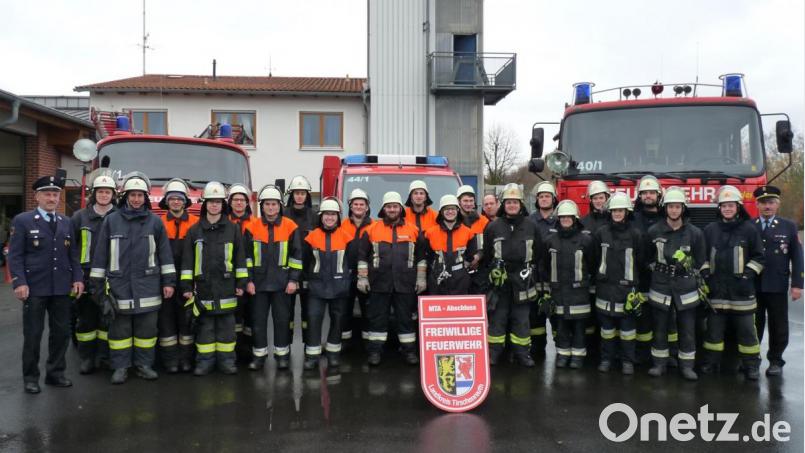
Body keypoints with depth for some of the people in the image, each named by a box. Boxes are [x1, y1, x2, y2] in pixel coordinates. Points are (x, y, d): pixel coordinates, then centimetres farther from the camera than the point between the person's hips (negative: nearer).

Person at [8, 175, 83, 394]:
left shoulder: (66, 223, 12)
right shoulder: (22, 221, -1)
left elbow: (73, 254, 13)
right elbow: (15, 255, -5)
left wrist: (78, 278, 2)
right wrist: (19, 282, -15)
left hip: (62, 288, 4)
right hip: (34, 288, -4)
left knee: (61, 332, 9)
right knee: (32, 334, 4)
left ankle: (55, 373, 23)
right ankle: (30, 377, 17)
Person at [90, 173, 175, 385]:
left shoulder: (155, 222, 5)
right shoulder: (111, 221, 3)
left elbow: (165, 254, 6)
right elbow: (100, 254, 5)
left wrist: (168, 282, 2)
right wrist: (97, 283, 4)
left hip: (148, 285, 1)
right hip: (119, 285, 0)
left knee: (147, 328, 6)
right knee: (120, 328, 6)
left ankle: (144, 364, 19)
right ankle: (120, 367, 16)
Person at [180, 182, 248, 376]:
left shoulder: (233, 229, 3)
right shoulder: (194, 230, 5)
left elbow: (240, 258, 4)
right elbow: (187, 260, 4)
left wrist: (241, 283, 1)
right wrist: (186, 286, 0)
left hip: (226, 287, 0)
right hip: (203, 287, 1)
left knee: (226, 325, 6)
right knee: (204, 325, 7)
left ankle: (226, 359, 16)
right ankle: (205, 360, 16)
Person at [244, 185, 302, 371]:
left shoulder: (291, 227, -3)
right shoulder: (252, 227, 0)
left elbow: (297, 256, -1)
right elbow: (246, 256, 4)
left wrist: (293, 280, -5)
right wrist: (248, 280, 0)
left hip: (282, 282, -1)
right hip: (259, 282, 1)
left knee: (282, 319, 7)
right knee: (258, 319, 7)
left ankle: (282, 353, 20)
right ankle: (259, 354, 20)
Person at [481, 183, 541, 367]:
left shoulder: (530, 227, 5)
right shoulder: (493, 227, 1)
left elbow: (538, 255, 9)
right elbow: (485, 255, 3)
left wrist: (537, 281, 7)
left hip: (522, 282, 1)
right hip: (499, 281, -1)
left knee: (521, 319, 8)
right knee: (497, 318, 5)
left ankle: (521, 353, 17)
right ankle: (493, 352, 13)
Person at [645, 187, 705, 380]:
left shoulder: (694, 233, 1)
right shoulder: (654, 231, 1)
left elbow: (701, 262, 7)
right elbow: (648, 259, 12)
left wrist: (703, 284, 5)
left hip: (686, 288, 0)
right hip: (660, 287, 0)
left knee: (687, 329, 4)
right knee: (659, 328, 7)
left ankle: (686, 365, 15)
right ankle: (659, 363, 17)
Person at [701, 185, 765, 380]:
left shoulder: (750, 229, 1)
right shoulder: (710, 230, 7)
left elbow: (758, 257, 4)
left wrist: (748, 275, -6)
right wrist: (705, 274, 4)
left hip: (741, 289, -2)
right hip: (716, 289, 2)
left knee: (746, 329, 3)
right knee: (714, 327, 8)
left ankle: (751, 365, 13)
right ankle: (711, 361, 18)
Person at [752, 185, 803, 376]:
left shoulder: (789, 227, 5)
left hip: (777, 287, 0)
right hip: (752, 286, 0)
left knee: (778, 326, 6)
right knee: (753, 324, 7)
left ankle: (775, 360, 20)